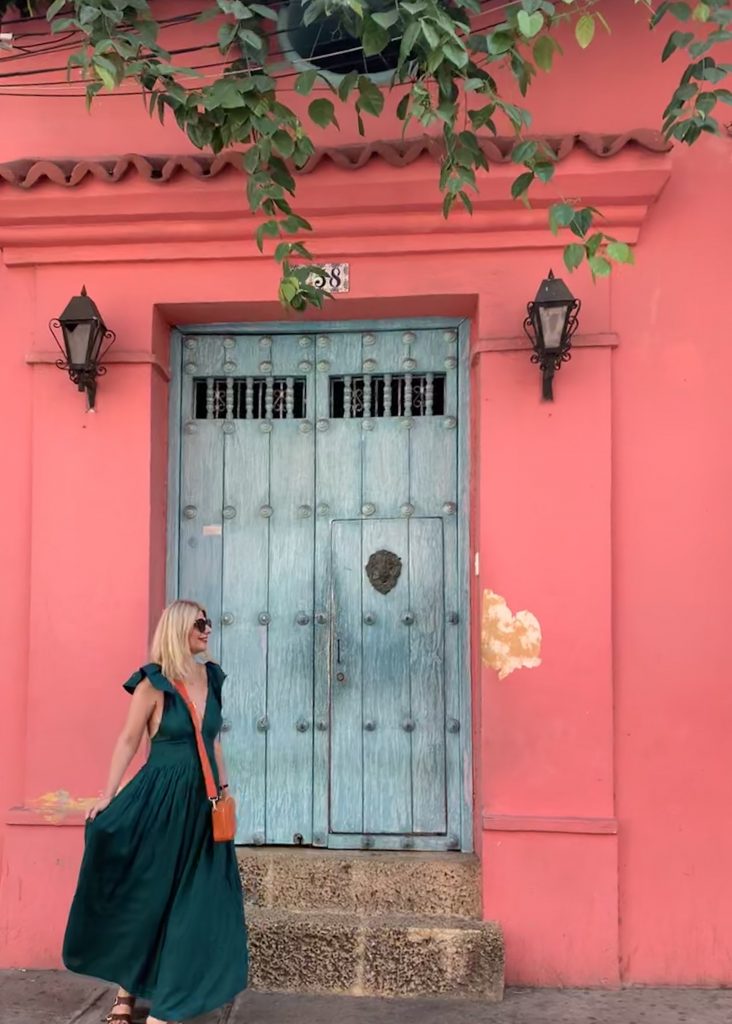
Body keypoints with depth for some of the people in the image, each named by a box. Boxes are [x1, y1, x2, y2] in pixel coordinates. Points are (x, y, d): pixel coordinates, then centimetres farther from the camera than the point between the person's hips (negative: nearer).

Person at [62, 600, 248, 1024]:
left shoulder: (211, 676, 7)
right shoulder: (154, 681, -11)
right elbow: (129, 740, -8)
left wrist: (225, 788, 16)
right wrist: (108, 797, -12)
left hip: (201, 799, 6)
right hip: (161, 796, -6)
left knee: (194, 900, 7)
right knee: (147, 893, 5)